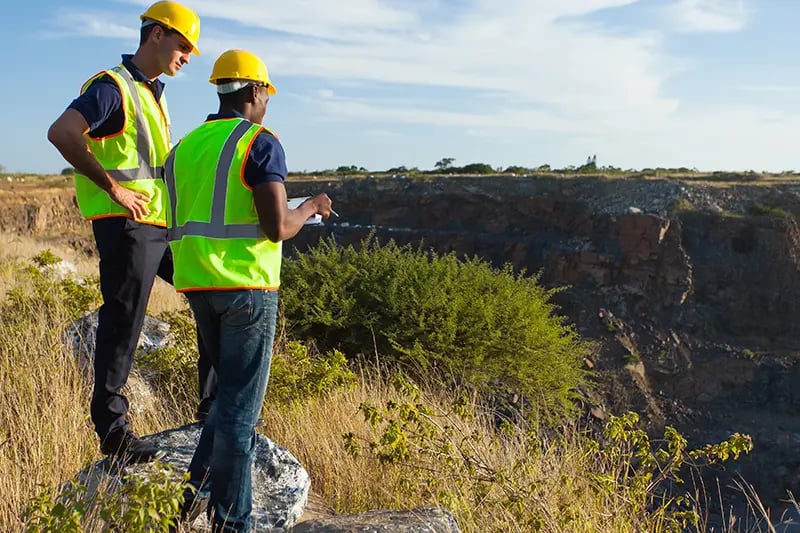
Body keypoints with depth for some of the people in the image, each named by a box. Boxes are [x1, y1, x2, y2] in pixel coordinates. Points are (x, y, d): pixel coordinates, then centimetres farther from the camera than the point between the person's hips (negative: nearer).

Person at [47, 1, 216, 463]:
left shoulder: (155, 95, 20)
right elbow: (61, 133, -24)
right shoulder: (112, 87, -9)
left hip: (164, 224, 9)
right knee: (122, 326, -3)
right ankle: (113, 430, 9)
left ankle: (215, 403, 19)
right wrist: (112, 187, -21)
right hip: (126, 225, -9)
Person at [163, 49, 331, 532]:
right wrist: (311, 208, 2)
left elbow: (179, 225, 16)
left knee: (229, 392, 21)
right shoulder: (261, 143, -9)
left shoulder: (184, 147, 13)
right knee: (241, 403, 2)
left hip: (197, 284, 7)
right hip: (246, 285, -7)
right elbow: (278, 227, -18)